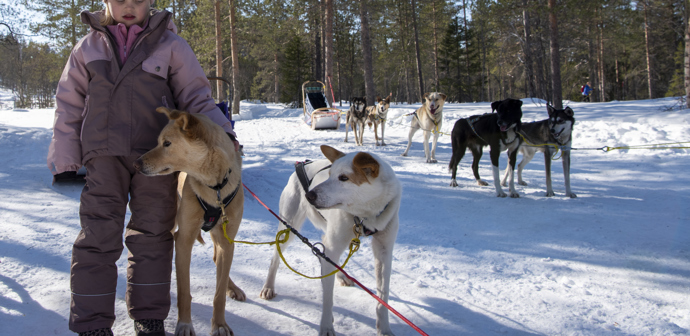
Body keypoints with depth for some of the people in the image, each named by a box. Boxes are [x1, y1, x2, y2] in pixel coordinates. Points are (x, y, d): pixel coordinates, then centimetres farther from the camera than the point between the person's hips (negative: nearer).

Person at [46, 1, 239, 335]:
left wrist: (222, 131, -8)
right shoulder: (88, 47, 9)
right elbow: (69, 105, 12)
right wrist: (64, 157, 8)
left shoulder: (170, 44, 4)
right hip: (104, 157, 1)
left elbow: (196, 97, 5)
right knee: (97, 238, -1)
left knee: (151, 238, 8)